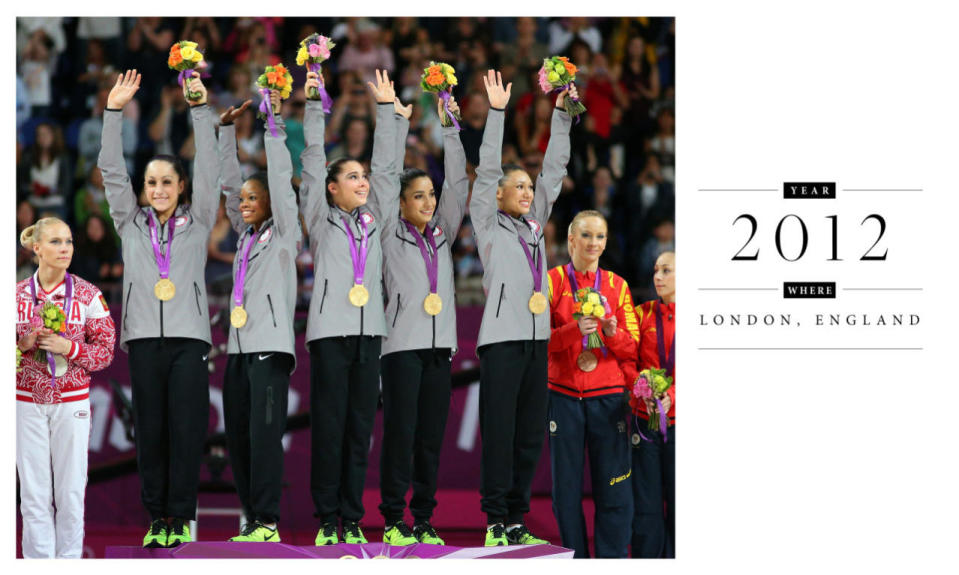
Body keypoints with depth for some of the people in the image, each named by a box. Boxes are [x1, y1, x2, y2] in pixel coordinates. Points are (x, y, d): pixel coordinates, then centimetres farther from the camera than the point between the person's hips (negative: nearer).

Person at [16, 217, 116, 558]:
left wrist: (69, 348, -16)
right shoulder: (17, 296, 3)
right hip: (27, 401, 1)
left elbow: (106, 351, 0)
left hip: (71, 401, -1)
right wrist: (24, 345, -12)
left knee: (71, 489, -1)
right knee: (33, 491, 1)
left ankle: (70, 558, 8)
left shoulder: (88, 296, -1)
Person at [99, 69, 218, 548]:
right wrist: (114, 111, 1)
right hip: (144, 334, 2)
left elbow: (208, 167, 4)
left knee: (185, 427, -6)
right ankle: (156, 516, 4)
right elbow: (112, 171, 9)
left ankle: (181, 516, -3)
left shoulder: (197, 222, 12)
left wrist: (200, 108, -5)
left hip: (188, 334, -2)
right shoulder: (131, 224, 15)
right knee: (149, 428, 0)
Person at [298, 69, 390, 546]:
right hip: (330, 331, -4)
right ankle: (327, 518, -1)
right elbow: (313, 159, 3)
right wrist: (314, 103, 0)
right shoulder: (321, 219, 7)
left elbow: (385, 160, 18)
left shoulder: (373, 220, 16)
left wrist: (386, 108, 18)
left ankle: (352, 517, 6)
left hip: (368, 332, 4)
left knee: (360, 426, 3)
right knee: (328, 425, -4)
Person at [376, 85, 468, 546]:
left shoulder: (442, 235, 17)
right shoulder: (393, 234, 6)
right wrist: (398, 122, 2)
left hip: (439, 346, 4)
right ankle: (394, 521, -5)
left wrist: (450, 130, 9)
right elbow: (385, 176, 2)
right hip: (402, 343, -4)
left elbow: (458, 185, 14)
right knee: (401, 432, -7)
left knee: (431, 437, 3)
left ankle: (423, 521, 6)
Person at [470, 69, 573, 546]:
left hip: (537, 337, 6)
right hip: (502, 337, -6)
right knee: (500, 431, -7)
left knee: (531, 434, 5)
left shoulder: (534, 224, 17)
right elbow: (487, 171, -4)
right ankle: (496, 521, -6)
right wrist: (497, 112, -8)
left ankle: (517, 520, 9)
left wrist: (562, 115, 14)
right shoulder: (489, 225, 3)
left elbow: (554, 171, 18)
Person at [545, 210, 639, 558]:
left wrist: (613, 333, -13)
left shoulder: (617, 286, 10)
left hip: (607, 395, 1)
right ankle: (574, 558, 10)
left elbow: (633, 347, 8)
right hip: (564, 395, -1)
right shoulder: (553, 281, 4)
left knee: (613, 489, -4)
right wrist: (574, 330, -18)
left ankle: (613, 561, 2)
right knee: (567, 487, 0)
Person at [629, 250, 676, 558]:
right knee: (646, 501, 1)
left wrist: (670, 396, -20)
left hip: (678, 420, -2)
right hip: (646, 419, 2)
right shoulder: (644, 313, 8)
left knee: (677, 499, 0)